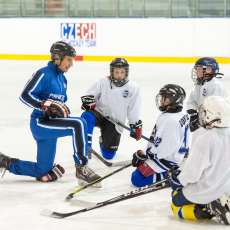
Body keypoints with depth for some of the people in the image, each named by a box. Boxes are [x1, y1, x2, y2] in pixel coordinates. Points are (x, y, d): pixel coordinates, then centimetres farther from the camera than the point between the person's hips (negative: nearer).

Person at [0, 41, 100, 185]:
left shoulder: (62, 79, 16)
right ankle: (82, 168, -24)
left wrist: (64, 110, 4)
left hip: (50, 124, 9)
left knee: (43, 172, 13)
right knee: (78, 124, -29)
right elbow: (25, 95, -16)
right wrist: (44, 105, -27)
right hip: (40, 123, -9)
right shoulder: (44, 74, -11)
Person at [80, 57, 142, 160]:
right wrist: (88, 101, -25)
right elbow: (89, 94, -4)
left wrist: (136, 125, 2)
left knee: (109, 154, 0)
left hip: (114, 122, 1)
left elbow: (133, 110, 2)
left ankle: (104, 141, 36)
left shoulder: (133, 88, -3)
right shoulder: (103, 83, -5)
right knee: (87, 116, -38)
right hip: (99, 114, -1)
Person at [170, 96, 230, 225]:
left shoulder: (204, 140, -23)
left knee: (177, 200, 16)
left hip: (207, 192, -6)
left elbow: (191, 173, -17)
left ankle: (202, 212, -8)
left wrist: (179, 180, 2)